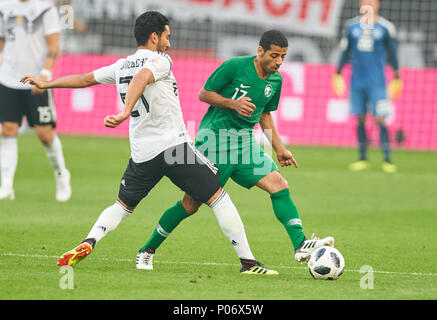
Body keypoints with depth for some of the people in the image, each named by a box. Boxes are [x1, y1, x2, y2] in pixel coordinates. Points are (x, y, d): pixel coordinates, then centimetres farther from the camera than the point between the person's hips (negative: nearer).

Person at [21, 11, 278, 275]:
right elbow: (140, 79, -24)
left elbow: (85, 79, 24)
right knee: (218, 197, 1)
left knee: (123, 206, 22)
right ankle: (248, 261, -4)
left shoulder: (120, 67, 14)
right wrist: (126, 113, -37)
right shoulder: (160, 60, -4)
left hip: (142, 154, 6)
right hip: (175, 144, -6)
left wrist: (46, 84, 39)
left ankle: (88, 243, -3)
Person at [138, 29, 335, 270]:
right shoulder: (235, 66, -12)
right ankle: (148, 249, 13)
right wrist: (233, 103, -19)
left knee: (280, 186, -12)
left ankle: (300, 245, -18)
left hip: (245, 142, 6)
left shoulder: (276, 80, 7)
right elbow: (204, 94, -5)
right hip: (214, 138, -6)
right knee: (191, 203, -3)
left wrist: (279, 148, 18)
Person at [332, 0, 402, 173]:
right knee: (360, 119, 6)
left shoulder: (385, 27, 0)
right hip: (357, 81, 3)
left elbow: (392, 53, 7)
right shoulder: (351, 26, 7)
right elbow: (345, 51, 16)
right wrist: (337, 74, 16)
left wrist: (397, 78, 8)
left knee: (380, 119, -8)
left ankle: (387, 160, -4)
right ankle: (363, 159, 15)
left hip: (377, 82, -3)